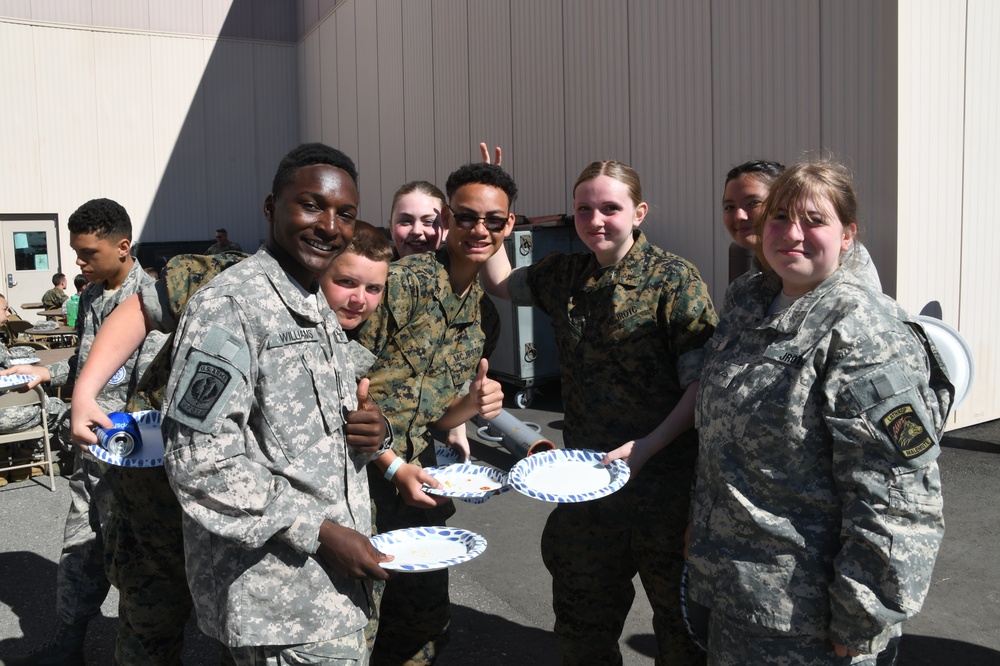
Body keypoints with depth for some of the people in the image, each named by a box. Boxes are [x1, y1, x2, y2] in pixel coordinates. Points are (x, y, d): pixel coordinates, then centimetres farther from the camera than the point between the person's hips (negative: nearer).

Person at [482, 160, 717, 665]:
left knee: (679, 614, 11)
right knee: (581, 613, 19)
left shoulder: (674, 278, -11)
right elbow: (500, 283, 21)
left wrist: (650, 444, -24)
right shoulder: (565, 274, 5)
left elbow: (701, 383, -13)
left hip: (663, 481, -5)